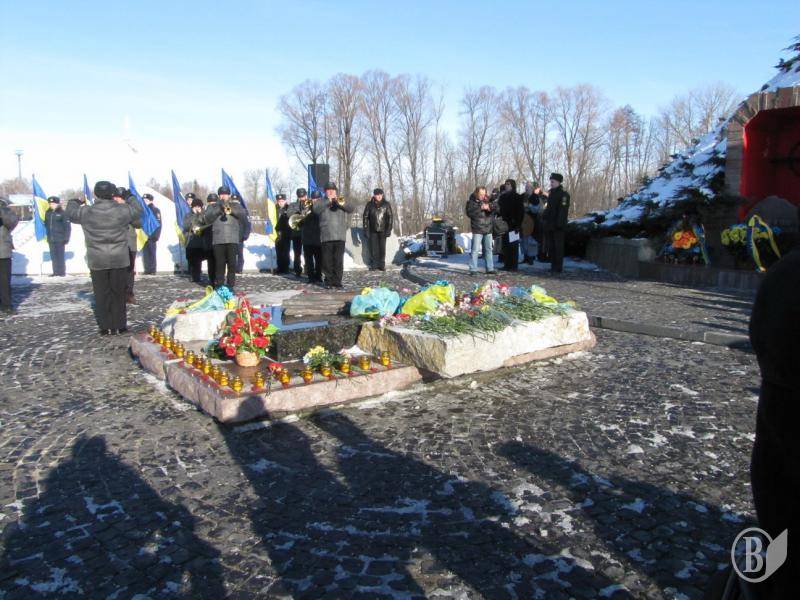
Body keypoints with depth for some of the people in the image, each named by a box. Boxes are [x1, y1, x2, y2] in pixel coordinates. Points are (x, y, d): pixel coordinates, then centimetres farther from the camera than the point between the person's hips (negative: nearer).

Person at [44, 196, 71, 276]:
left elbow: (67, 226, -8)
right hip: (51, 239, 6)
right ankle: (55, 272, 14)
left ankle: (62, 272, 6)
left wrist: (66, 238, -11)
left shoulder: (62, 213, -6)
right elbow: (46, 225, 17)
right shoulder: (48, 213, 11)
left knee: (60, 255, -3)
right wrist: (47, 236, 13)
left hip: (60, 239, -6)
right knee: (53, 256, 8)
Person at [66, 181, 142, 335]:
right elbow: (138, 209, 9)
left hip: (97, 261, 0)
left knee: (101, 294, 8)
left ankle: (105, 327, 11)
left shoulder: (86, 212, -6)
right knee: (118, 293, 9)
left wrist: (74, 202, 34)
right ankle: (119, 326, 13)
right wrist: (128, 197, 25)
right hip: (119, 260, 0)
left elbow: (71, 212, 13)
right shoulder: (122, 211, -8)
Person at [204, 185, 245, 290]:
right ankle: (219, 286, 6)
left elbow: (243, 214, -4)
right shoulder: (212, 206, 12)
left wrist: (231, 209, -19)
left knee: (232, 264, -2)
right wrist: (219, 209, -12)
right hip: (218, 240, 0)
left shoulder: (235, 205, 14)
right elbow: (206, 220, -2)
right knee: (219, 264, 0)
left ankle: (230, 285, 4)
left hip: (233, 240, 0)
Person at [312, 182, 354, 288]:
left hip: (340, 235, 1)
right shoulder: (321, 201, 12)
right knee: (327, 260, 0)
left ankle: (337, 281, 3)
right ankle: (328, 281, 7)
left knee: (339, 260, -1)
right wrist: (328, 201, -14)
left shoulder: (341, 200, 17)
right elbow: (315, 209, -9)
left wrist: (342, 203, -17)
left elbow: (351, 209, 1)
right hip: (326, 236, -1)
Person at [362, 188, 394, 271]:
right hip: (373, 230, 0)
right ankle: (373, 265, 3)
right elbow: (365, 217, 5)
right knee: (373, 248, -3)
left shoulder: (386, 204, 0)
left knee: (382, 248, -2)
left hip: (383, 230, 0)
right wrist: (366, 229, -1)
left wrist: (389, 229, -6)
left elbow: (390, 217, 1)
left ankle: (382, 265, 5)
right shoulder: (369, 205, 2)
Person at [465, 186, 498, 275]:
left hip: (488, 229, 5)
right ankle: (473, 269, -5)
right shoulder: (471, 202, -2)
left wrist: (489, 206, -18)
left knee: (489, 249, 10)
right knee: (475, 249, -9)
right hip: (477, 230, -5)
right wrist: (480, 208, -21)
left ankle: (490, 268, 18)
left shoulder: (488, 200, 11)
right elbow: (469, 213, -15)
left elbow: (496, 206, 1)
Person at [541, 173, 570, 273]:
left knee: (558, 246, -4)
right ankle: (553, 266, 16)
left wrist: (559, 223, -22)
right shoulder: (551, 193, 17)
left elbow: (563, 210, -16)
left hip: (558, 225, -9)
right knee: (551, 246, 10)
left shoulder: (563, 194, -9)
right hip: (550, 225, 9)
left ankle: (558, 267, -1)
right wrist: (544, 218, 15)